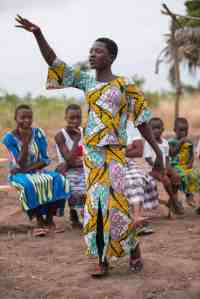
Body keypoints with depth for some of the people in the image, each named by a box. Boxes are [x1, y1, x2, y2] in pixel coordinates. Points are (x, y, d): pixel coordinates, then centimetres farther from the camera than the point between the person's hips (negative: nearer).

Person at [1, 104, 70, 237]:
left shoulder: (38, 133, -4)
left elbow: (45, 160, -5)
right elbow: (20, 164, -17)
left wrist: (28, 169, -20)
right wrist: (25, 141, -25)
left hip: (38, 171, 3)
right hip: (19, 174, -3)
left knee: (58, 180, -26)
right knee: (30, 185, -37)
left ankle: (49, 218, -14)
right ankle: (40, 220, -19)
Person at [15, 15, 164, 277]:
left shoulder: (125, 85, -1)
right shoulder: (86, 80, 9)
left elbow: (141, 119, 2)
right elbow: (54, 63, 4)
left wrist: (157, 150, 1)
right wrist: (38, 34, -7)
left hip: (114, 152, -3)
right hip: (91, 150, 4)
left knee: (115, 202, -5)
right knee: (96, 203, 2)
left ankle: (134, 249, 19)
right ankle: (102, 260, 8)